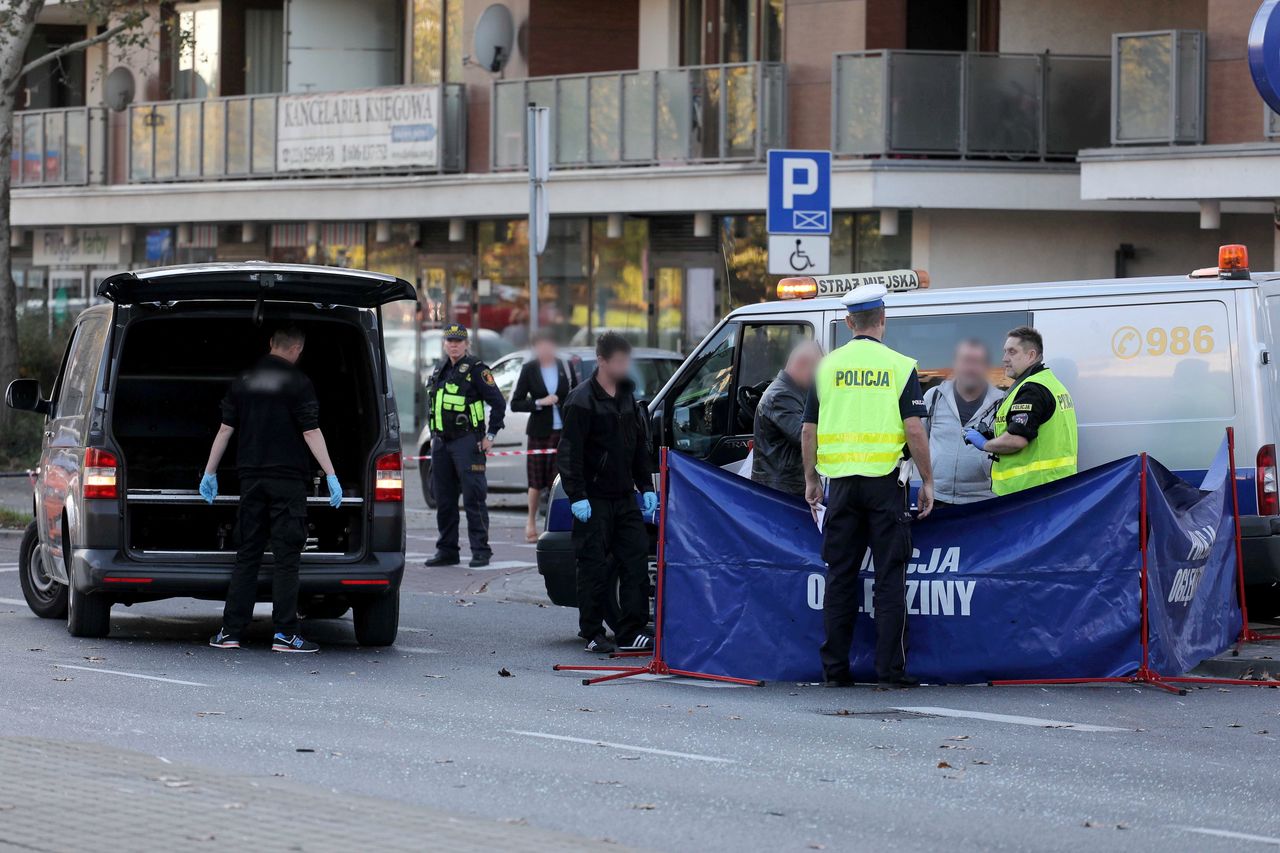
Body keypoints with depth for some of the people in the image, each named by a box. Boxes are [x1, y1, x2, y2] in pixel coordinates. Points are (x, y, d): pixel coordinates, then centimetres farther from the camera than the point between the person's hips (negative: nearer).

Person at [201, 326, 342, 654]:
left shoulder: (243, 381, 8)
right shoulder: (297, 383, -7)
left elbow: (225, 430, 11)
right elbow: (311, 433, -11)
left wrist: (210, 473, 18)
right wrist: (331, 476, -8)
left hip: (252, 478, 5)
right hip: (288, 479, -5)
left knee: (247, 555, 9)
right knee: (285, 556, -3)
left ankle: (231, 631, 6)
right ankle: (285, 633, -6)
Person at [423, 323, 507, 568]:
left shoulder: (476, 369, -6)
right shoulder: (440, 370, 15)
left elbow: (498, 403, -8)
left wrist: (490, 436, -10)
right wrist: (434, 434, 17)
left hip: (467, 441, -7)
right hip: (441, 442, 7)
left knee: (473, 497, -8)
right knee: (443, 499, 10)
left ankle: (480, 551, -7)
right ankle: (446, 550, 16)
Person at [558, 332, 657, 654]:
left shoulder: (627, 397, 13)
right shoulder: (582, 400, -10)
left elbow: (640, 446, 21)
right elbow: (569, 452, -13)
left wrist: (646, 487, 15)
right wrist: (577, 496, -18)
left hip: (624, 497, 7)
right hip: (594, 500, -7)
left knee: (636, 561, 1)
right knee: (594, 567, -3)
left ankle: (631, 632, 5)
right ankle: (592, 633, 6)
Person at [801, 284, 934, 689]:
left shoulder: (828, 366, 5)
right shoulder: (900, 367, -4)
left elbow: (809, 430, 7)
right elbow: (914, 430, -9)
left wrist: (811, 479, 18)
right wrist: (927, 481, 0)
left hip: (842, 483, 3)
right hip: (885, 483, -3)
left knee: (840, 578, 8)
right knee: (889, 578, 0)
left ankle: (835, 668, 8)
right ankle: (891, 669, -2)